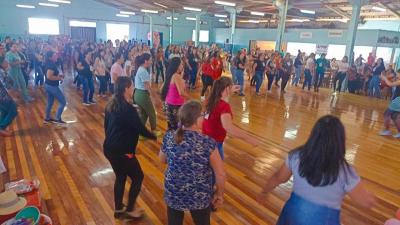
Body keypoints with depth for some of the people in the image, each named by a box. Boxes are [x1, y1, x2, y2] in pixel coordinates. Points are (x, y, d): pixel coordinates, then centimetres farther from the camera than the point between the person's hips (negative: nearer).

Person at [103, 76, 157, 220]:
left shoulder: (110, 105, 5)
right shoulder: (128, 109, -21)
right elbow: (140, 129, -16)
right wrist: (154, 137, 1)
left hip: (109, 148, 9)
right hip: (122, 152, -8)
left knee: (120, 177, 24)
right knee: (138, 177, 12)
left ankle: (118, 209, 36)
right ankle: (130, 210, 24)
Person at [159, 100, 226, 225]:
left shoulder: (169, 137, -15)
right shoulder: (208, 143, -25)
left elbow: (162, 159, 4)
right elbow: (220, 174, -16)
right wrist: (219, 193, 1)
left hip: (173, 195, 2)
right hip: (200, 198, -2)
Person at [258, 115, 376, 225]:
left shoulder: (296, 156, -14)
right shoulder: (345, 172, -22)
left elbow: (277, 178, 1)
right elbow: (368, 202, -8)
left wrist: (264, 192, 18)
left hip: (294, 214, 2)